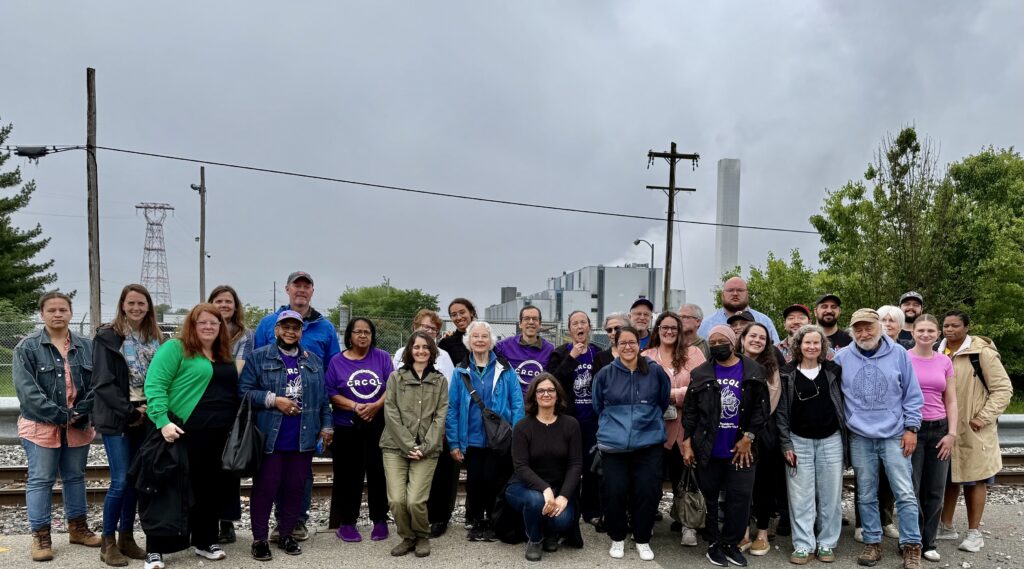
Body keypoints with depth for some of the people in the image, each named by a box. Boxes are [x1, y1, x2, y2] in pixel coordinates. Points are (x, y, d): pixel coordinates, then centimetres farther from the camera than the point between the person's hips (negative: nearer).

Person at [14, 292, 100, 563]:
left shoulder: (86, 346, 6)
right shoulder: (27, 347, -5)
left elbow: (96, 384, 3)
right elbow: (27, 390, -13)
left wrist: (79, 413, -11)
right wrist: (59, 416, -18)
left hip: (78, 426, 4)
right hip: (41, 426, -3)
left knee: (75, 477, 13)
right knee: (40, 480, 2)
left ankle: (78, 528, 25)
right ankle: (40, 536, 11)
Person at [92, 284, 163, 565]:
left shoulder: (156, 338, 9)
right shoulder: (108, 337, -6)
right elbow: (103, 382, -11)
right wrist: (129, 411, -15)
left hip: (145, 417, 5)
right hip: (117, 419, -5)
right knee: (120, 481, -5)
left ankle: (126, 538, 20)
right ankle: (108, 543, 9)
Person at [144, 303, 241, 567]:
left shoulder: (225, 357, 17)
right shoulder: (174, 348, -4)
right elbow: (154, 385, -13)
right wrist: (163, 421, -23)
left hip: (220, 436, 6)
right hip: (185, 433, -6)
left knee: (211, 490, 13)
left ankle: (205, 541, 26)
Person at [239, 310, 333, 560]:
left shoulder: (313, 361, 14)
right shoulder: (258, 357, 1)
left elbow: (323, 397, 14)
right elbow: (244, 391, -7)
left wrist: (326, 426, 8)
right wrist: (274, 400, -14)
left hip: (303, 438, 4)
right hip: (268, 437, -3)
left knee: (295, 488, 9)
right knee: (265, 488, 2)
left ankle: (286, 534, 23)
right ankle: (259, 538, 15)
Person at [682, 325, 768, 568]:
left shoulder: (754, 371, 0)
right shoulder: (700, 374, 2)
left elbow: (761, 407, -1)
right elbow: (689, 411, 2)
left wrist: (748, 438, -8)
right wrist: (687, 443, -2)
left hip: (741, 449, 0)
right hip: (707, 449, 1)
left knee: (740, 499, 3)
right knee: (709, 499, 9)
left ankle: (730, 544, 19)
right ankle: (714, 544, 23)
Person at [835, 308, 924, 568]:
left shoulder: (898, 354, -1)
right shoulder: (842, 358, 1)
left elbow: (912, 395, 2)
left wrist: (911, 428, -2)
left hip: (894, 435, -1)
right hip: (860, 438, 1)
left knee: (905, 494, -1)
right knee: (866, 495, 8)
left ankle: (912, 546, 11)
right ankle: (872, 542, 20)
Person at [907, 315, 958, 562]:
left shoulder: (945, 361, 7)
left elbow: (951, 402, 9)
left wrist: (952, 433, 0)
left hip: (939, 430, 4)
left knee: (935, 491, 7)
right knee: (911, 489, 0)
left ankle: (928, 542, 19)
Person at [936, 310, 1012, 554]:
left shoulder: (982, 352, -11)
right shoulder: (938, 353, 6)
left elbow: (1003, 388, -10)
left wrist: (984, 417, -16)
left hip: (973, 429, -5)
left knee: (974, 478, 5)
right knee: (948, 477, 13)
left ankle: (974, 532, 17)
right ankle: (946, 526, 24)